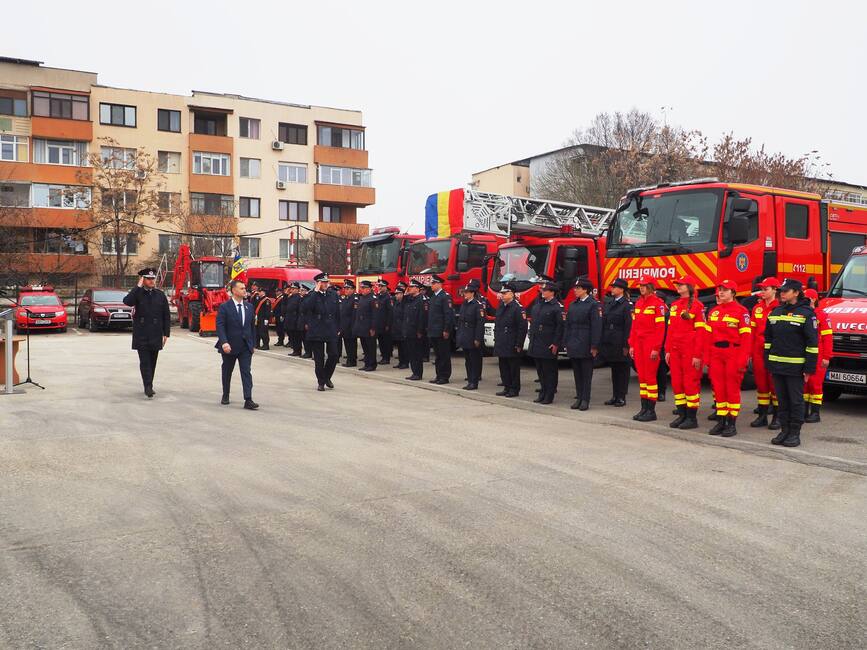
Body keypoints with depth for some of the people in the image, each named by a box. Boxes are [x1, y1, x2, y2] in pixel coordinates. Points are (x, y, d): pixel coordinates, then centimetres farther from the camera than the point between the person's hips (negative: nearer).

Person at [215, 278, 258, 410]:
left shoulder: (249, 307, 7)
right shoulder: (225, 307, -8)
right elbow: (220, 326, -14)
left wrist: (253, 343, 11)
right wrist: (224, 342, -26)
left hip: (246, 346, 3)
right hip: (230, 346, -3)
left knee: (246, 372, -6)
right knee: (227, 372, 14)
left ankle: (248, 400, -11)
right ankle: (225, 396, 33)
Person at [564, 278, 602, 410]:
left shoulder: (593, 305, -6)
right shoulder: (573, 305, 13)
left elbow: (596, 326, -10)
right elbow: (567, 325, 15)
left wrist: (594, 346, -14)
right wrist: (566, 344, 10)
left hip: (586, 345, -6)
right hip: (574, 345, 6)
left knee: (586, 373, -1)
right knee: (577, 373, 10)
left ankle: (585, 400, 4)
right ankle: (579, 398, 17)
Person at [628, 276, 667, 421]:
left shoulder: (657, 303, -8)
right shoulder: (638, 303, 14)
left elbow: (660, 327, -12)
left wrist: (656, 348, -16)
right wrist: (632, 345, 11)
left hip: (651, 344, -7)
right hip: (639, 344, 7)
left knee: (650, 376, -4)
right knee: (641, 376, 9)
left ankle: (651, 411, 2)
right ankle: (644, 408, 15)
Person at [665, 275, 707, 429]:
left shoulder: (697, 305, -7)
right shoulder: (674, 305, 14)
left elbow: (701, 331, -11)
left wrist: (697, 355, -15)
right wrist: (667, 350, 10)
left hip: (690, 350, -7)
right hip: (675, 350, 7)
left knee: (691, 382, -2)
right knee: (676, 382, 8)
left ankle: (692, 418, 5)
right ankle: (682, 415, 18)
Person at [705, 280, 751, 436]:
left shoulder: (741, 311, -6)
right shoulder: (713, 311, 12)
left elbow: (746, 337, -11)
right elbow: (709, 336, 11)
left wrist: (742, 361, -16)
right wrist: (707, 358, 7)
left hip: (733, 354, -5)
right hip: (716, 355, 5)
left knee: (732, 389, 1)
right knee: (718, 388, 8)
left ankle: (732, 424, 9)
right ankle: (721, 422, 17)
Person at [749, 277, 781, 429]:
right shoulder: (757, 308, 11)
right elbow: (752, 330, 10)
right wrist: (749, 351, 4)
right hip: (758, 351, 5)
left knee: (775, 383, 2)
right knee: (761, 383, 9)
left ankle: (777, 417, 11)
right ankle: (762, 416, 18)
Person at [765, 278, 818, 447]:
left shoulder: (806, 313, -5)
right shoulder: (775, 312, 11)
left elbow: (812, 343, -8)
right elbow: (768, 339, 16)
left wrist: (809, 368, -11)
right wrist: (768, 363, 11)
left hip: (795, 367, -5)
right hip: (777, 366, 5)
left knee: (795, 400, 2)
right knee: (782, 400, 10)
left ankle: (795, 433, 10)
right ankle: (784, 430, 19)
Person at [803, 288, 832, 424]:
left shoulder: (821, 315, -6)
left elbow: (827, 337, -8)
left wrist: (826, 357, -13)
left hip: (817, 356, -6)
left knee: (815, 383, -2)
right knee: (803, 383, 9)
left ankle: (815, 413, 5)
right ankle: (804, 411, 17)